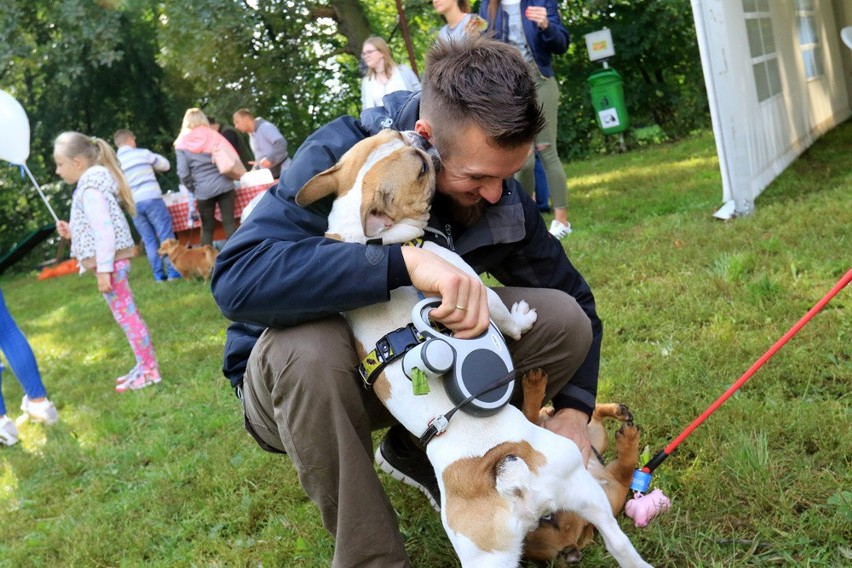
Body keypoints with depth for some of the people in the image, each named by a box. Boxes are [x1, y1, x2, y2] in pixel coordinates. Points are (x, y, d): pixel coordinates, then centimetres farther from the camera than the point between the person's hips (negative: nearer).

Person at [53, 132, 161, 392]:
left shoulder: (90, 190, -16)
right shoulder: (93, 184, 15)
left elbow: (104, 230, -23)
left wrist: (104, 269, -24)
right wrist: (72, 232, 13)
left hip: (111, 262, -11)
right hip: (113, 261, 11)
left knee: (127, 316, -4)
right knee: (127, 315, 15)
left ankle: (149, 370, 3)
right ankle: (145, 365, 23)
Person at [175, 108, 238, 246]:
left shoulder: (182, 144, 3)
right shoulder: (214, 136, 7)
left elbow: (183, 173, -4)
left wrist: (193, 190, 9)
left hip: (203, 191, -1)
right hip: (224, 185, 1)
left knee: (207, 228, 9)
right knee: (230, 223, 3)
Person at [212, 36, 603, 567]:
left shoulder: (500, 195, -12)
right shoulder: (339, 156, -27)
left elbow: (574, 298, 1)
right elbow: (237, 279, -43)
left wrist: (574, 407, -13)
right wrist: (407, 261, -50)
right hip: (298, 369, -4)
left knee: (563, 321, -14)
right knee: (310, 345, -39)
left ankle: (417, 453, 4)